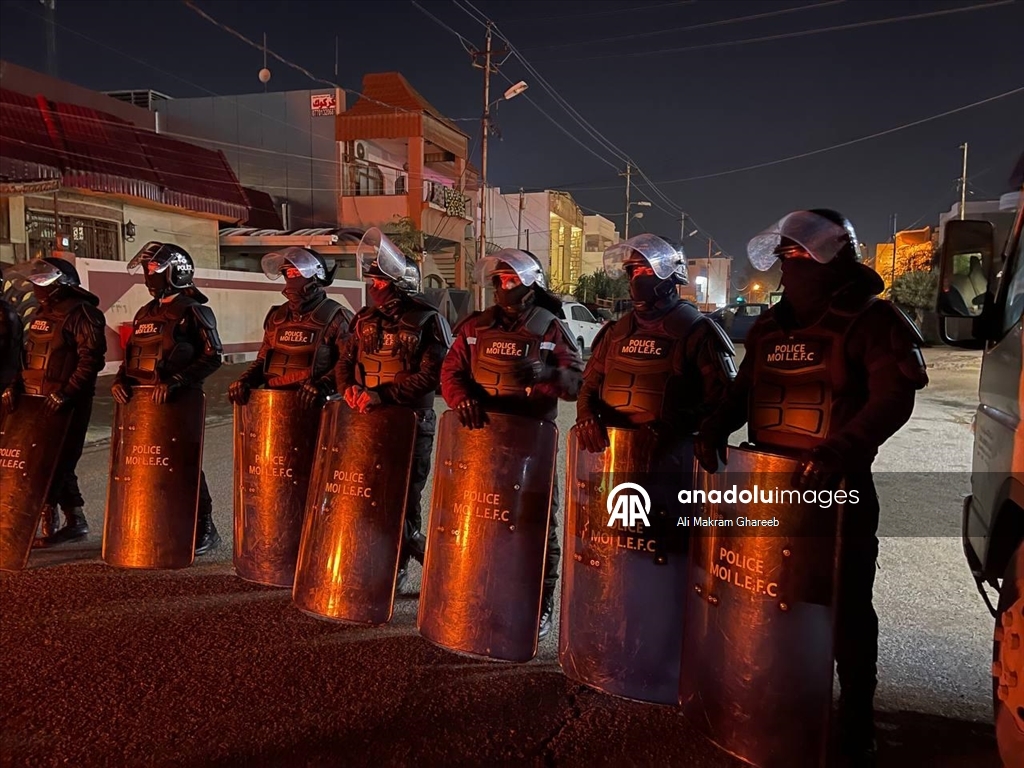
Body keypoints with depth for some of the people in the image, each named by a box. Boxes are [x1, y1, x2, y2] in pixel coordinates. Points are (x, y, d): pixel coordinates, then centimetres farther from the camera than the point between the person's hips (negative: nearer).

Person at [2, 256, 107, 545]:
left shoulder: (81, 313, -12)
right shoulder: (42, 313, 17)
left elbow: (91, 358, -20)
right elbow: (30, 356, 22)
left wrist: (66, 393, -23)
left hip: (66, 404, -9)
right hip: (37, 401, 9)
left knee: (55, 462, -6)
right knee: (56, 463, 11)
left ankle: (48, 524, 4)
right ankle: (75, 522, 20)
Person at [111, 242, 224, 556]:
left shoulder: (193, 311, -6)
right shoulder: (145, 314, 18)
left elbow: (212, 356, -14)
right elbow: (132, 355, 24)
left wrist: (175, 381, -22)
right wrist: (121, 380, 5)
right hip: (144, 402, 7)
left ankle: (204, 530, 8)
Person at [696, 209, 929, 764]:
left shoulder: (873, 321, -8)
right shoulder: (773, 323, 11)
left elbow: (893, 399, -19)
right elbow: (746, 388, 15)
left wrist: (841, 451, -33)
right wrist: (716, 426, -4)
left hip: (839, 487, -6)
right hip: (770, 484, 6)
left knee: (847, 611, 8)